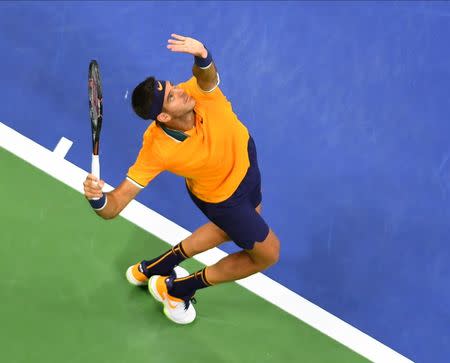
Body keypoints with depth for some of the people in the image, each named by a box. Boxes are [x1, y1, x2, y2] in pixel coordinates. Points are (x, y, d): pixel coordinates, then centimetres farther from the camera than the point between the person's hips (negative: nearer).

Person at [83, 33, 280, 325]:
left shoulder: (201, 93, -33)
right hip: (223, 197, -5)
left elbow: (207, 75, -58)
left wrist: (202, 56, -80)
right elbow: (115, 205, -37)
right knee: (268, 253, 11)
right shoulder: (158, 150, -39)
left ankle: (152, 269, 43)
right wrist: (96, 197, -59)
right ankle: (175, 290, 20)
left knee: (236, 225, 34)